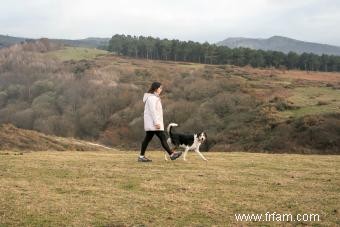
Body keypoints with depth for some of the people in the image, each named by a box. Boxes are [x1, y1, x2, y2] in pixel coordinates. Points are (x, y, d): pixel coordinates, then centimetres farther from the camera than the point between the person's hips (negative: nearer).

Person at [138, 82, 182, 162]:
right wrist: (156, 122, -23)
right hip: (153, 122, -11)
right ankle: (171, 154, -5)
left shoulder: (154, 97, 19)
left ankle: (141, 156, 10)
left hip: (150, 123, 11)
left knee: (148, 138, 9)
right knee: (163, 138, -7)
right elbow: (152, 111, -20)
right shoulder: (151, 97, -14)